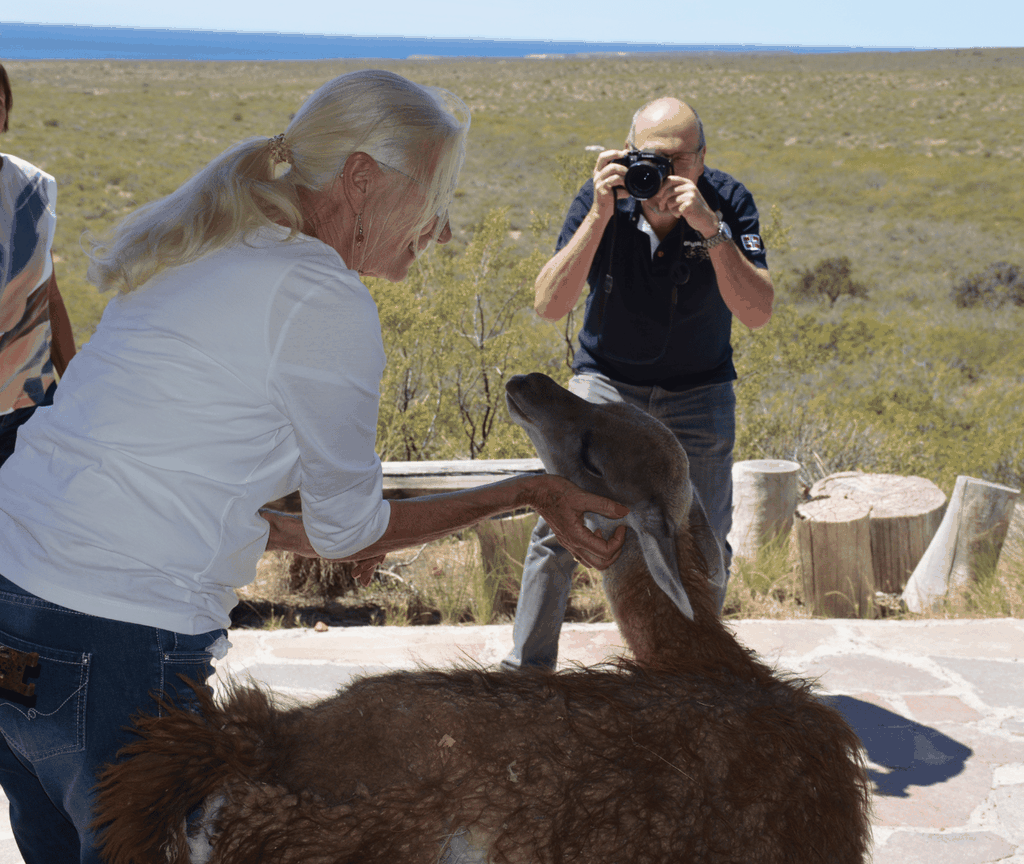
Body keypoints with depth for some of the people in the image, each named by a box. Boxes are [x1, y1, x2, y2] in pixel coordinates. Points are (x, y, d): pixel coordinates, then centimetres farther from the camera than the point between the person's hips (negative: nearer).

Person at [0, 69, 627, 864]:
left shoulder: (200, 259, 14)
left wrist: (315, 536, 28)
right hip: (113, 645, -9)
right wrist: (527, 494, 6)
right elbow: (352, 533, -3)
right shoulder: (327, 304, -12)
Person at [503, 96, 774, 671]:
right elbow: (549, 305, -25)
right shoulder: (605, 200, -17)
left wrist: (710, 229, -36)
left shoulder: (728, 203, -16)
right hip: (606, 381, 0)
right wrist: (599, 216, -34)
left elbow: (757, 313, -26)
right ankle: (526, 668, 5)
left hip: (698, 392, 1)